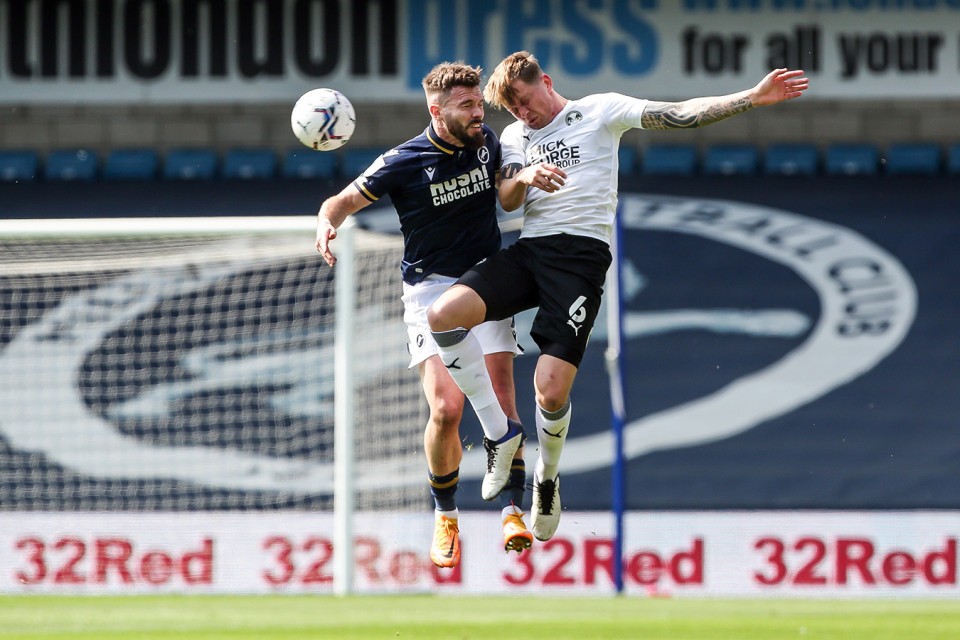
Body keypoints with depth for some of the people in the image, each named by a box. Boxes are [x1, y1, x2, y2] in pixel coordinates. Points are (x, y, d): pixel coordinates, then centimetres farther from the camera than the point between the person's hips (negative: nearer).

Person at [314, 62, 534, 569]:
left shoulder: (488, 143, 3)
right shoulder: (403, 162, -11)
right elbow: (344, 200, -2)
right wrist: (326, 222, -24)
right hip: (430, 289, -3)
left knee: (501, 404, -11)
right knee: (446, 406, -16)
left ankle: (512, 513, -7)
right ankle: (445, 518, 3)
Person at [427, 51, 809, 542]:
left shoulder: (600, 111, 6)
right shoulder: (514, 137, 19)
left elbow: (678, 115, -1)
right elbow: (507, 201, 7)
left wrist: (753, 98, -11)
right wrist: (525, 178, -17)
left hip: (582, 255, -5)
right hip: (528, 249, 5)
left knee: (551, 390, -15)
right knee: (443, 316, -20)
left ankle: (547, 479, 15)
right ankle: (499, 431, -5)